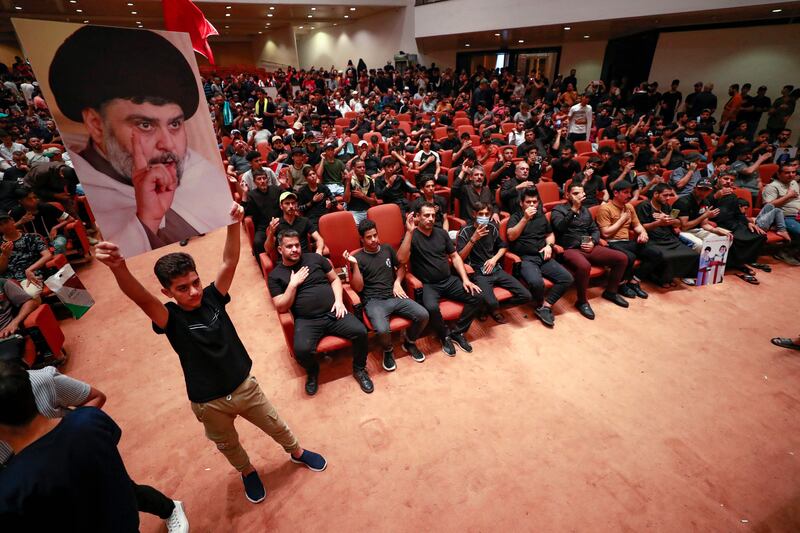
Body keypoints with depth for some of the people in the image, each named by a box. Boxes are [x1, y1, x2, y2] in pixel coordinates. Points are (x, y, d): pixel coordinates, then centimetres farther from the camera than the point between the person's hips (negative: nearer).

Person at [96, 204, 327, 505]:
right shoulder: (171, 319, -20)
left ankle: (297, 452, 53)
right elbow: (142, 298, -40)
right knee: (228, 446, 26)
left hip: (245, 386, 2)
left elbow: (229, 263, -23)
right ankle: (248, 472, 57)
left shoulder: (212, 297, -12)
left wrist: (233, 225, -38)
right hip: (209, 403, -1)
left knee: (276, 426, 23)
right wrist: (118, 268, -60)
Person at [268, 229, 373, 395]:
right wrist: (293, 284, -8)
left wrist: (339, 300, -1)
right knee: (301, 350, -30)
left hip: (333, 312, 2)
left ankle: (359, 369, 8)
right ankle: (313, 372, 8)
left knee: (360, 331, -21)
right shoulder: (275, 275, 7)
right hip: (307, 320, -2)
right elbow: (281, 308, 2)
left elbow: (335, 279, 16)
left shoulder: (314, 258, 12)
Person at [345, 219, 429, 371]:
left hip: (394, 297, 4)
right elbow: (358, 288, -5)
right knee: (382, 330, -33)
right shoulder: (358, 258, 1)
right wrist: (354, 264, -16)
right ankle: (388, 351, 5)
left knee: (423, 315, -17)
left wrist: (397, 282, 6)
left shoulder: (387, 249, 13)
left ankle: (409, 342, 15)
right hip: (373, 301, -4)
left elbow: (401, 266, 25)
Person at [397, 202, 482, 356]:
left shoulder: (441, 233, 9)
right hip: (427, 284, -5)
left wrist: (465, 279, 0)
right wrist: (410, 231, -26)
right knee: (431, 307, -34)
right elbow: (402, 259, -23)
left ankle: (458, 331, 6)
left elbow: (455, 256, 12)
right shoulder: (411, 236, -6)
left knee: (476, 297, -12)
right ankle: (445, 335, -3)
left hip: (449, 280, 5)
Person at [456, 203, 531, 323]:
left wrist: (494, 259, 2)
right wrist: (473, 239, -22)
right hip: (478, 273, -5)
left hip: (496, 269, 5)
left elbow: (502, 246, 22)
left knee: (526, 296, -6)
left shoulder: (492, 227, 7)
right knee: (491, 303, -32)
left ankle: (495, 306, 14)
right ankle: (493, 309, 7)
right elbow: (460, 258, -14)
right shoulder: (466, 231, -7)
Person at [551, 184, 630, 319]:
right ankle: (582, 301, -15)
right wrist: (574, 208, -21)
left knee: (622, 258, -6)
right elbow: (560, 227, -18)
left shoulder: (585, 210, 22)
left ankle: (610, 291, 16)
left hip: (588, 248, 7)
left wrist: (593, 242, 0)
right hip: (570, 249, -7)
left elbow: (595, 230, 21)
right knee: (584, 266, -38)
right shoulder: (558, 209, 2)